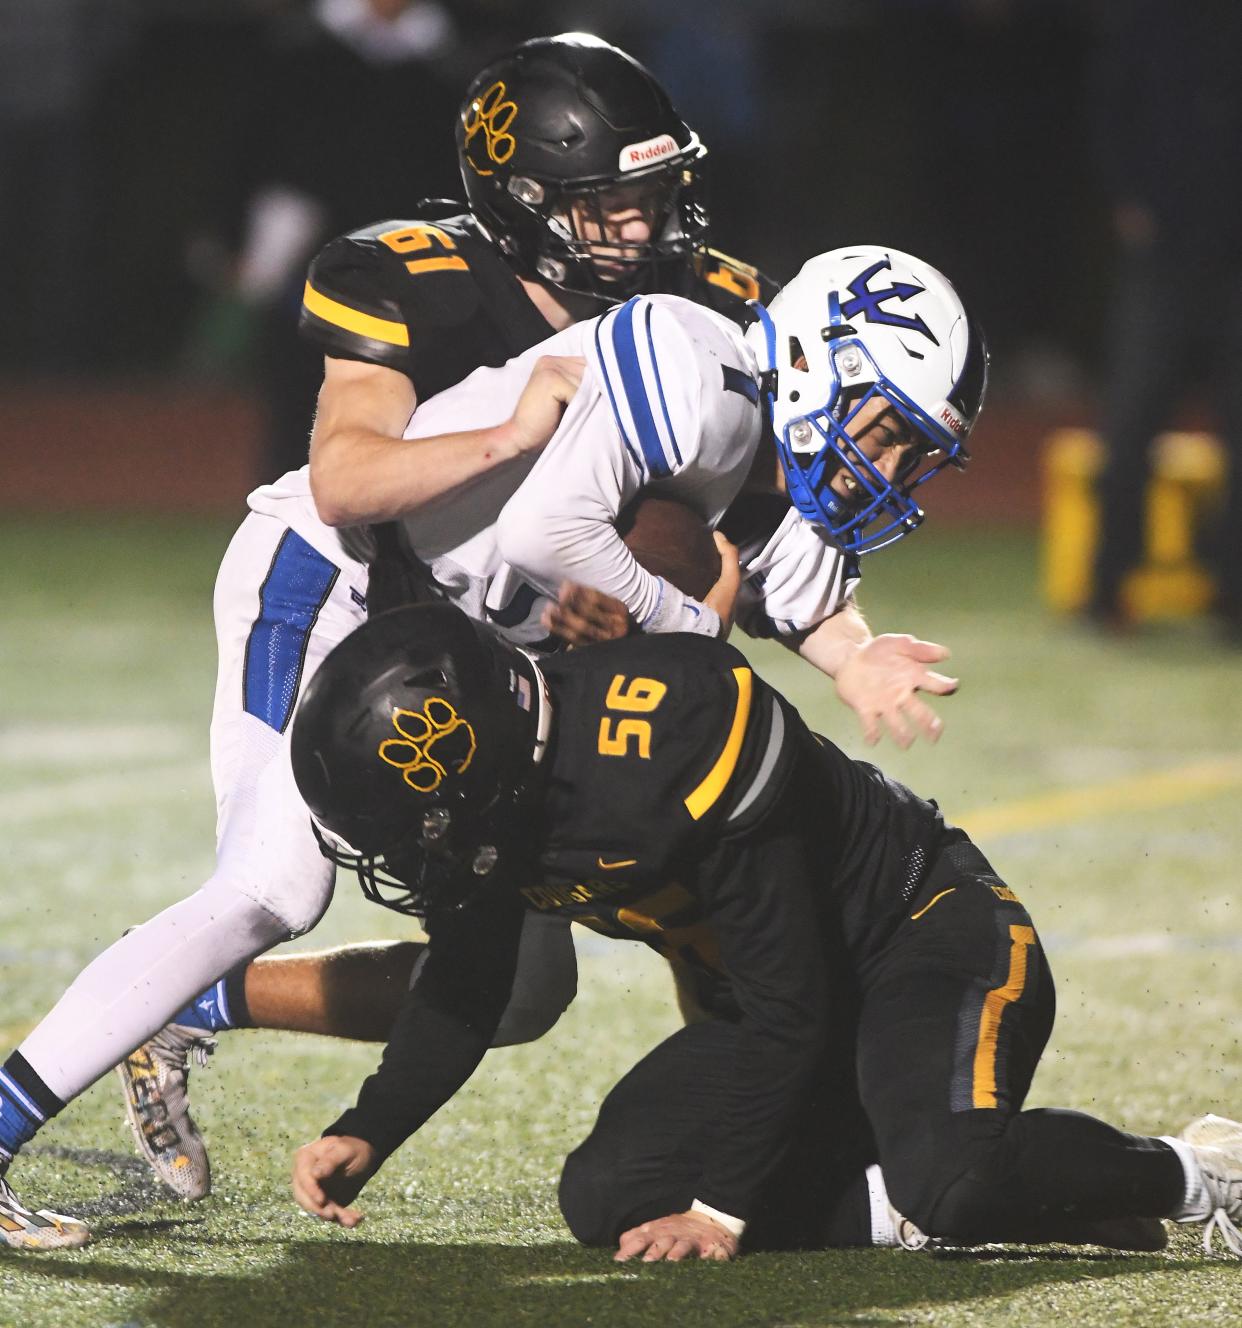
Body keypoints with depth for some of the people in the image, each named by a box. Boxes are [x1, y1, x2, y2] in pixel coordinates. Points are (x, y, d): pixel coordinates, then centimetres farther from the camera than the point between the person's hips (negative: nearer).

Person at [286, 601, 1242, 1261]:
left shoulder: (672, 741, -33)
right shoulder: (492, 791, -9)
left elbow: (789, 1007, -27)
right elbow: (464, 992, 9)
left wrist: (724, 1209, -22)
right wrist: (366, 1137, -5)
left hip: (931, 936, -9)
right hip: (781, 998, 9)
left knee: (951, 1178, -36)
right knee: (609, 1196, -8)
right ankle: (925, 1204, -5)